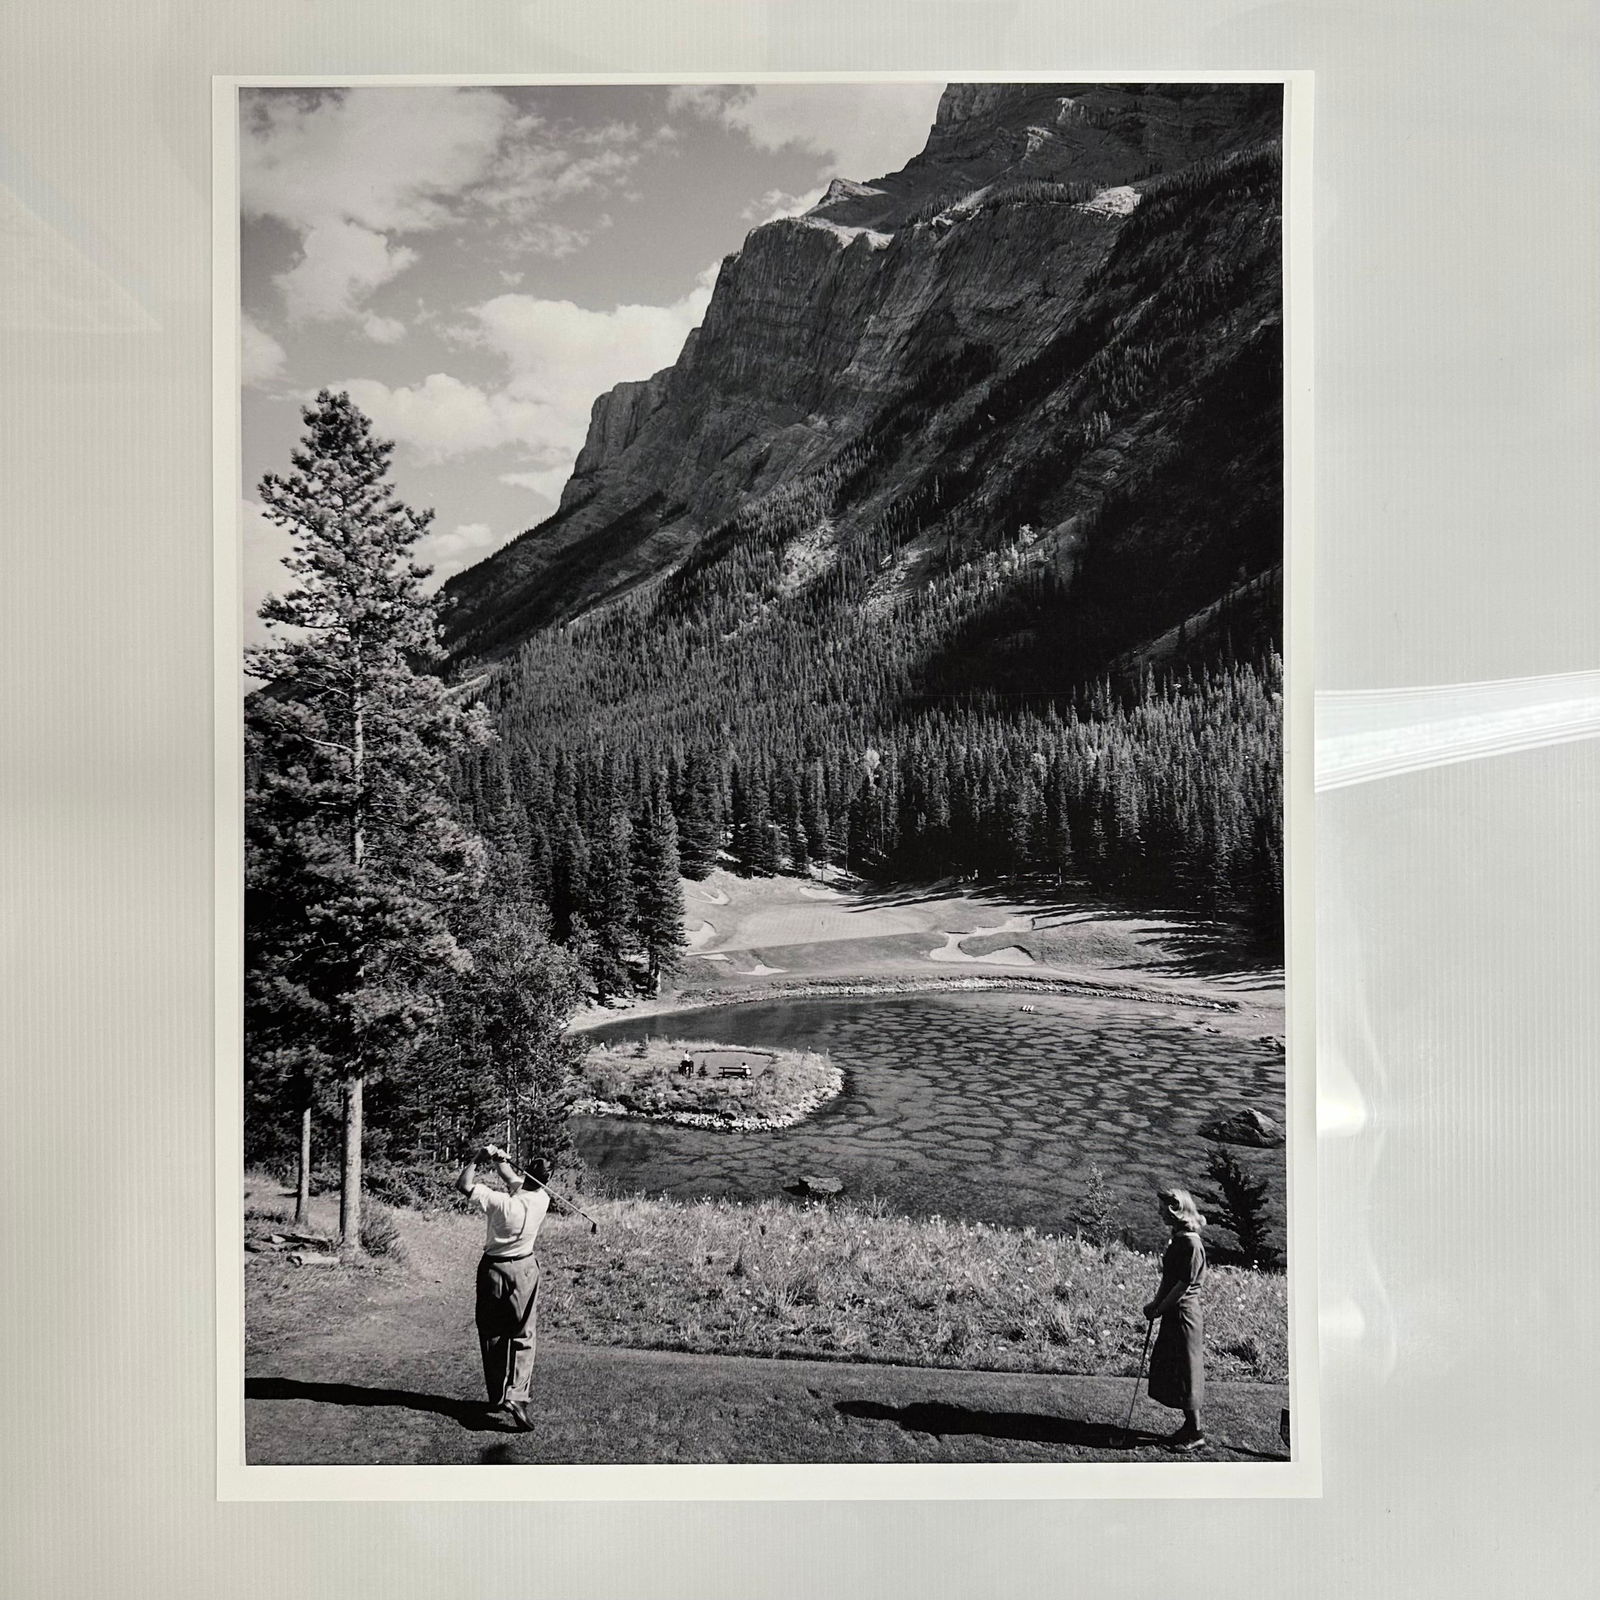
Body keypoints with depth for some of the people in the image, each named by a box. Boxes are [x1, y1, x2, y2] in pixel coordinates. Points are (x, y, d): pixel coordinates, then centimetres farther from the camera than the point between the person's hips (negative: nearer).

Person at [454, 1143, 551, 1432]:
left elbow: (463, 1185, -17)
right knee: (524, 1336, 9)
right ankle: (517, 1398, -1)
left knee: (493, 1338, 10)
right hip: (525, 1270, 3)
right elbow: (515, 1182, 8)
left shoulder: (500, 1202, -24)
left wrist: (478, 1157, -10)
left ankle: (498, 1402, 15)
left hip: (494, 1270, -2)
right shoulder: (541, 1199, -11)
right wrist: (499, 1159, 8)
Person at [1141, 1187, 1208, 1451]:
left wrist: (1159, 1309, -13)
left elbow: (1184, 1284, -19)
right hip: (1173, 1316, 9)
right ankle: (1189, 1426, 26)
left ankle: (1195, 1433, 11)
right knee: (1169, 1370, 15)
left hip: (1184, 1315, -9)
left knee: (1185, 1372, 0)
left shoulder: (1191, 1243, -18)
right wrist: (1155, 1303, 5)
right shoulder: (1177, 1239, 10)